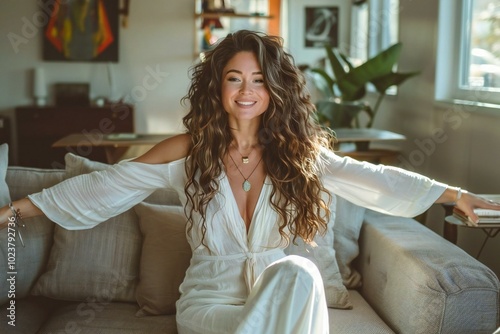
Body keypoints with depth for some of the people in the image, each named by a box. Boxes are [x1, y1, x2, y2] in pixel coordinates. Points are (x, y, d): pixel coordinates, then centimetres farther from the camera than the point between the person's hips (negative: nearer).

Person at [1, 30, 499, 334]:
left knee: (299, 272, -33)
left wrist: (453, 194, -10)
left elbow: (371, 178, -2)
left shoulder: (297, 152, 2)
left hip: (278, 292, 2)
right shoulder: (188, 151, -2)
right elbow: (104, 186, 0)